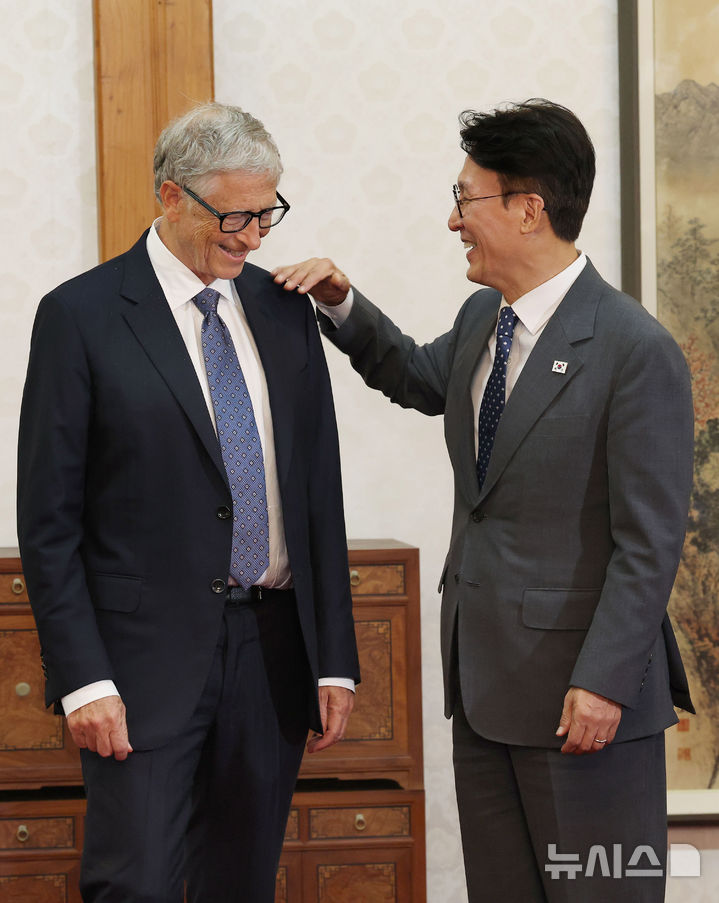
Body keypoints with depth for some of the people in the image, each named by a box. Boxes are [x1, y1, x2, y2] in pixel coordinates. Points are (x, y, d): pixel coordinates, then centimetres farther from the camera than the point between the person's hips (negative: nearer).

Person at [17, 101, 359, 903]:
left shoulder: (284, 311, 10)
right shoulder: (81, 316, -4)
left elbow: (319, 492, 12)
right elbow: (48, 519, -6)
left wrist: (335, 659, 7)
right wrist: (82, 679, -12)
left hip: (271, 652, 5)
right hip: (146, 656, -4)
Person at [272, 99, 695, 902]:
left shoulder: (636, 351, -17)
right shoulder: (482, 318, 8)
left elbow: (649, 542, -18)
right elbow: (417, 379, 32)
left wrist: (603, 681, -21)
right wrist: (342, 306, 16)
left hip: (580, 689, -8)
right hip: (483, 680, 8)